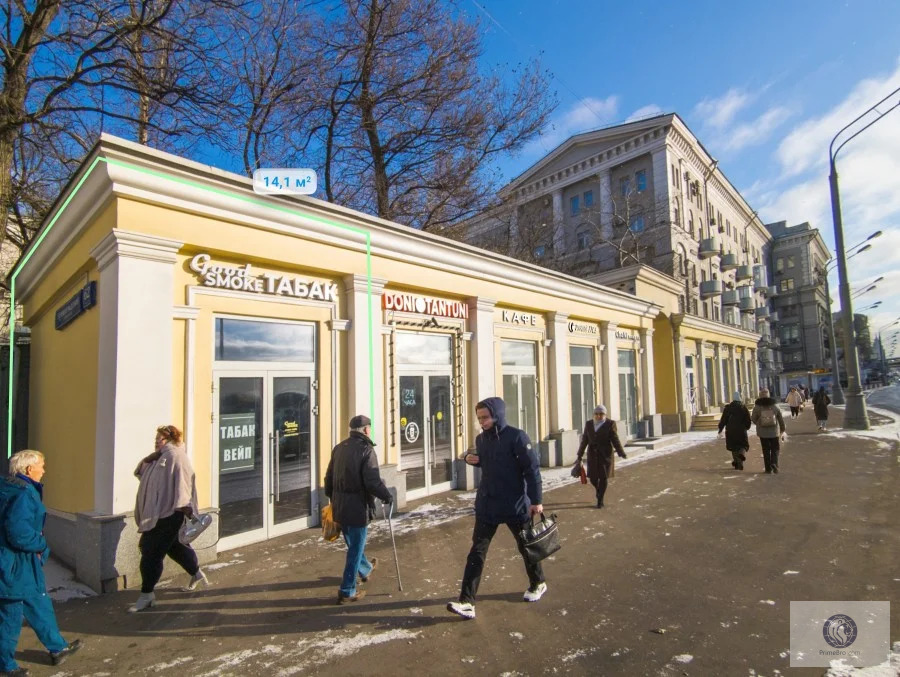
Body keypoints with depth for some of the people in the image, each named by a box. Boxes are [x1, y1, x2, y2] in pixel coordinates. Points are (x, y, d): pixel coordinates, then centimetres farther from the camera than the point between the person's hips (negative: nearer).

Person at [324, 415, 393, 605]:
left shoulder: (339, 448, 6)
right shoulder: (366, 449, -17)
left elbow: (329, 477, 13)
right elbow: (373, 482, -24)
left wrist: (332, 498, 27)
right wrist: (387, 496, -8)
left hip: (339, 506, 8)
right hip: (357, 507, -8)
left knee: (353, 544, 26)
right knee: (356, 549, 7)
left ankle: (365, 569, 49)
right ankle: (347, 592, 15)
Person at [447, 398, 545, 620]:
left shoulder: (516, 437, -17)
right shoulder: (481, 439, 2)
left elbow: (532, 469, -15)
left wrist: (536, 500, -16)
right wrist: (472, 459, -3)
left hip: (516, 505, -4)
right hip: (486, 505, 4)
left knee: (527, 547, 18)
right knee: (477, 553, -1)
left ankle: (537, 584, 43)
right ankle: (467, 602, 3)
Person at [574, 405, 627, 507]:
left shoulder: (610, 424, -4)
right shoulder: (589, 424, 6)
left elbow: (615, 439, -6)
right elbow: (584, 441, 8)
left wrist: (621, 453, -15)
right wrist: (579, 456, 9)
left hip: (605, 454, -3)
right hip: (592, 454, 3)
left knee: (603, 477, 0)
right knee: (593, 477, 4)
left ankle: (600, 500, 14)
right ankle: (599, 490, 36)